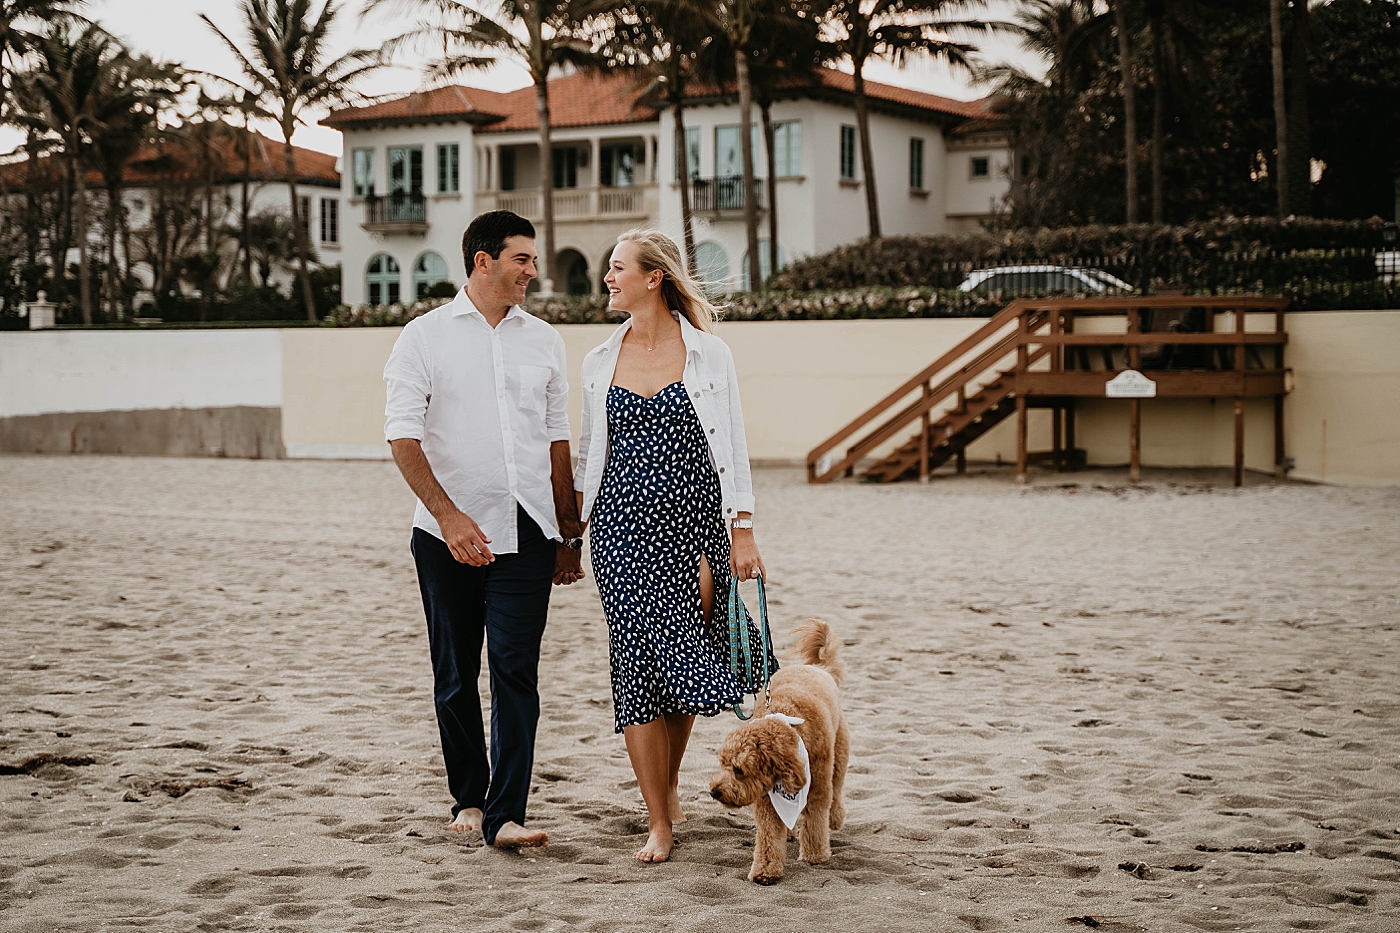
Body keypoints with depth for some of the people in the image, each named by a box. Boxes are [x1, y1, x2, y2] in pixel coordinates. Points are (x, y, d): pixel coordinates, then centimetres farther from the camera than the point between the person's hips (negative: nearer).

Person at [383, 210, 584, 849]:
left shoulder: (543, 340, 12)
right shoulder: (426, 336, 1)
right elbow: (402, 434, -6)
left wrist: (570, 534, 16)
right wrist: (448, 514, -16)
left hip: (527, 532, 2)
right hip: (449, 533, -2)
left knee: (516, 669, -8)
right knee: (456, 674, 8)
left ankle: (505, 814, -9)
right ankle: (468, 799, 23)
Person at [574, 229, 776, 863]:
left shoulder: (708, 355, 0)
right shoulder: (600, 363, 8)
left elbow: (731, 446, 0)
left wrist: (743, 531, -6)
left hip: (692, 523, -1)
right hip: (623, 525, 1)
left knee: (684, 665, 6)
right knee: (640, 662, -6)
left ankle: (669, 787, 31)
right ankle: (658, 823, -2)